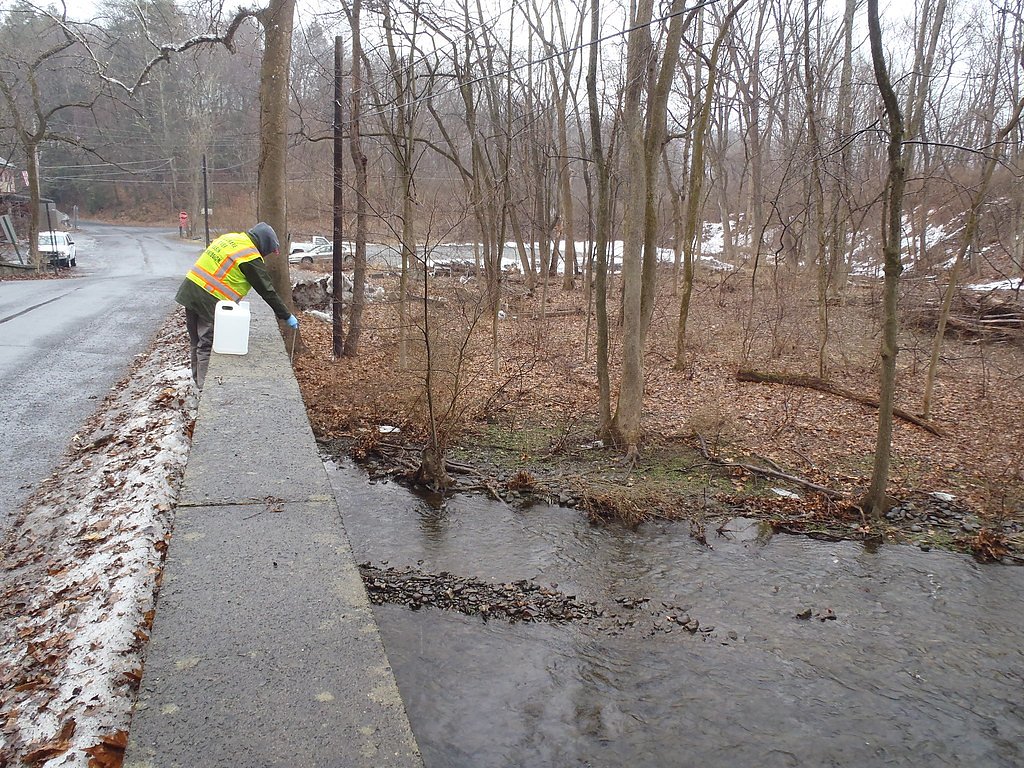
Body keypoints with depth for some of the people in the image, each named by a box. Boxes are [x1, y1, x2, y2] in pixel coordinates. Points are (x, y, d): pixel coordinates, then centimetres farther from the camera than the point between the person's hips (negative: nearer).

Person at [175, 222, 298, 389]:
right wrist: (287, 316, -2)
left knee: (196, 342, 19)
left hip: (189, 290, 8)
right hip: (209, 301, -8)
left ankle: (199, 381, 32)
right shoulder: (251, 258, -12)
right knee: (207, 347, -1)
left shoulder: (229, 237, 12)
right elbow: (267, 291, -9)